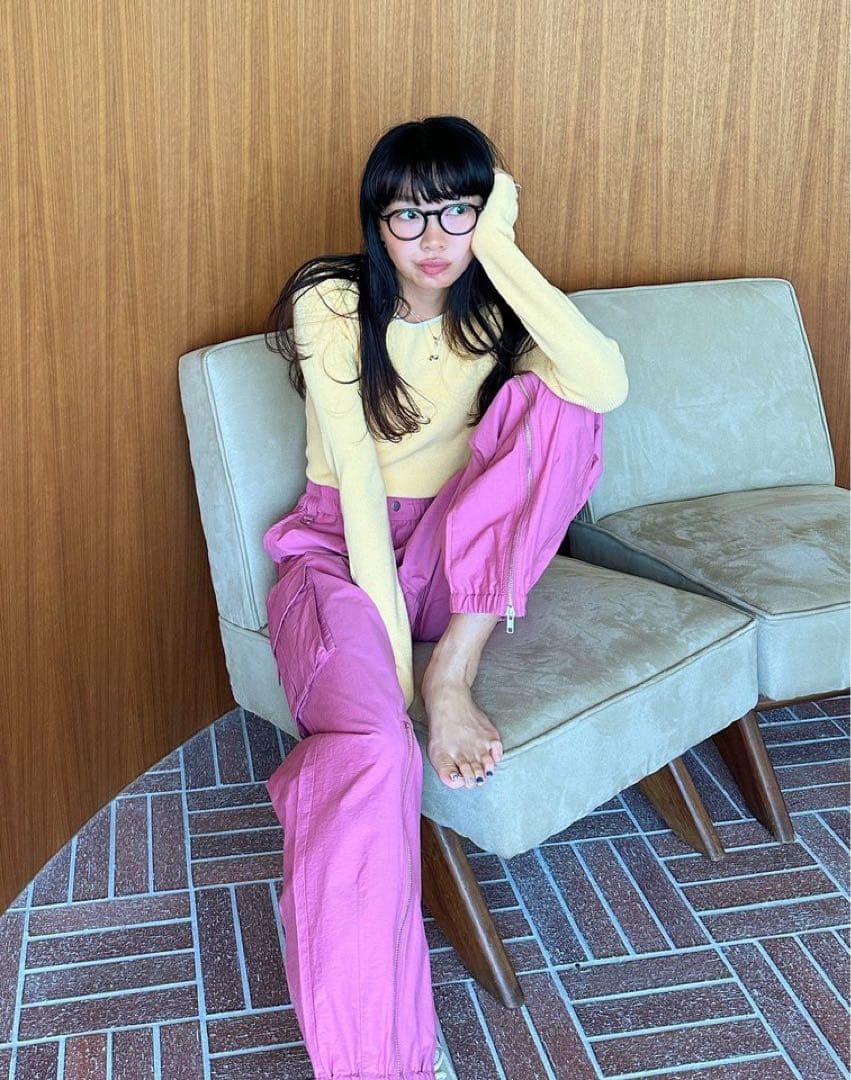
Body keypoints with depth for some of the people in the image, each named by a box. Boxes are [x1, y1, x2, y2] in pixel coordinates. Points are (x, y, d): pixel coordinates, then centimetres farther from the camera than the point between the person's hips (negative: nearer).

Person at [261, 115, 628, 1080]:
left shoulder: (494, 310, -1)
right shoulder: (332, 304, -9)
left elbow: (608, 384, -23)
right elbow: (358, 475, -20)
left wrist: (500, 249, -20)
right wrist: (392, 637, -28)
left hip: (456, 558, 4)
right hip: (341, 549, -3)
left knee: (560, 401, -23)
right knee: (371, 750, -36)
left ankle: (454, 676, -23)